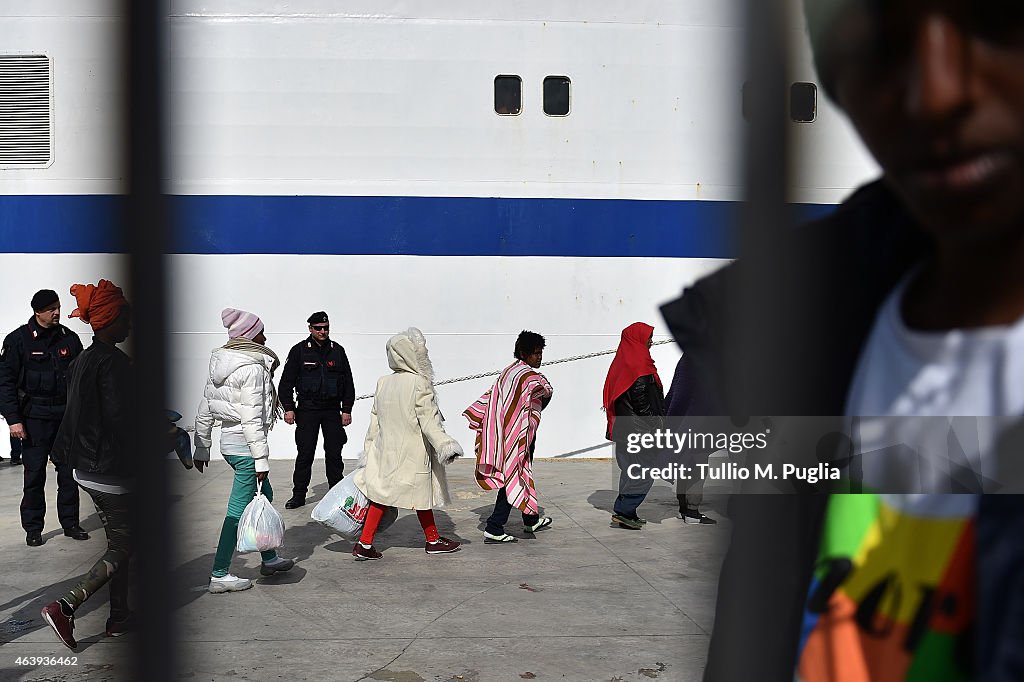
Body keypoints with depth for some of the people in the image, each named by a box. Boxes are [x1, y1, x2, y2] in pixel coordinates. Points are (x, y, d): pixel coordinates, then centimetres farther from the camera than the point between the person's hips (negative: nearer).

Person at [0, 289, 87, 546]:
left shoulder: (69, 338, 7)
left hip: (67, 416, 3)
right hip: (35, 418, -3)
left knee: (69, 472, 6)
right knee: (35, 474, 2)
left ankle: (70, 523, 17)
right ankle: (33, 528, 12)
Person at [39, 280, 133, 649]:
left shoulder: (83, 360, 9)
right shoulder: (113, 361, -19)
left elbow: (75, 415, 15)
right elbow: (120, 419, -22)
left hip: (86, 467, 10)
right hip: (111, 471, -10)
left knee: (117, 540, 18)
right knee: (122, 546, -1)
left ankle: (119, 617, 24)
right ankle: (64, 607, -10)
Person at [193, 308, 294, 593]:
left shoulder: (220, 364, 9)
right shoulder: (252, 368, -18)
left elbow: (204, 410, 12)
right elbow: (251, 419, -21)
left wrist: (202, 448, 19)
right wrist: (262, 460, -17)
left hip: (228, 442, 10)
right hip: (245, 445, -10)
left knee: (264, 496, 21)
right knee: (239, 509, -1)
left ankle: (269, 559, 33)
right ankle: (220, 575, 5)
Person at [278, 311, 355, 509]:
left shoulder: (338, 351, 8)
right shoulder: (299, 350, 2)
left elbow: (348, 383, 11)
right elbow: (286, 381, 3)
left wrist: (347, 409, 6)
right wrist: (288, 408, -4)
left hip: (332, 410, 2)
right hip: (307, 409, -2)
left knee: (334, 454, 4)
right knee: (305, 454, 0)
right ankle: (299, 495, 9)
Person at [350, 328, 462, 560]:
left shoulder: (383, 382, 5)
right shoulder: (419, 383, -14)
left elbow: (375, 419, 11)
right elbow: (428, 419, -20)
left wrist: (369, 448, 20)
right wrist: (444, 444, -21)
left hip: (385, 450, 6)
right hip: (414, 451, -6)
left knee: (383, 493, 9)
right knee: (421, 494, 9)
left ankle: (364, 544, 6)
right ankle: (433, 540, 24)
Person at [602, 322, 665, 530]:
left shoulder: (623, 362, 14)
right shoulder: (638, 365, -15)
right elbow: (642, 402, -19)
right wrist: (657, 426, -13)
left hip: (623, 427, 10)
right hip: (637, 429, -10)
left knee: (631, 470, 15)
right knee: (644, 473, -5)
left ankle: (626, 512, 19)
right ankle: (623, 511, -5)